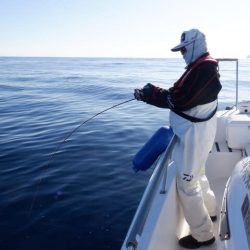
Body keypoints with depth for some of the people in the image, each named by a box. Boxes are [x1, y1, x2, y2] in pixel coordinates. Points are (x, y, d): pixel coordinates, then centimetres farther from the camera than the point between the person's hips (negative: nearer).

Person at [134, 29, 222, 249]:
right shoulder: (201, 67, 13)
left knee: (187, 184, -2)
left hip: (194, 135, -11)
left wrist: (151, 92, -15)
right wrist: (148, 94, 1)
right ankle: (210, 210, 46)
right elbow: (180, 94, 11)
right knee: (197, 174, 26)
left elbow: (180, 100, -27)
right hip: (195, 133, 11)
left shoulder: (204, 68, -21)